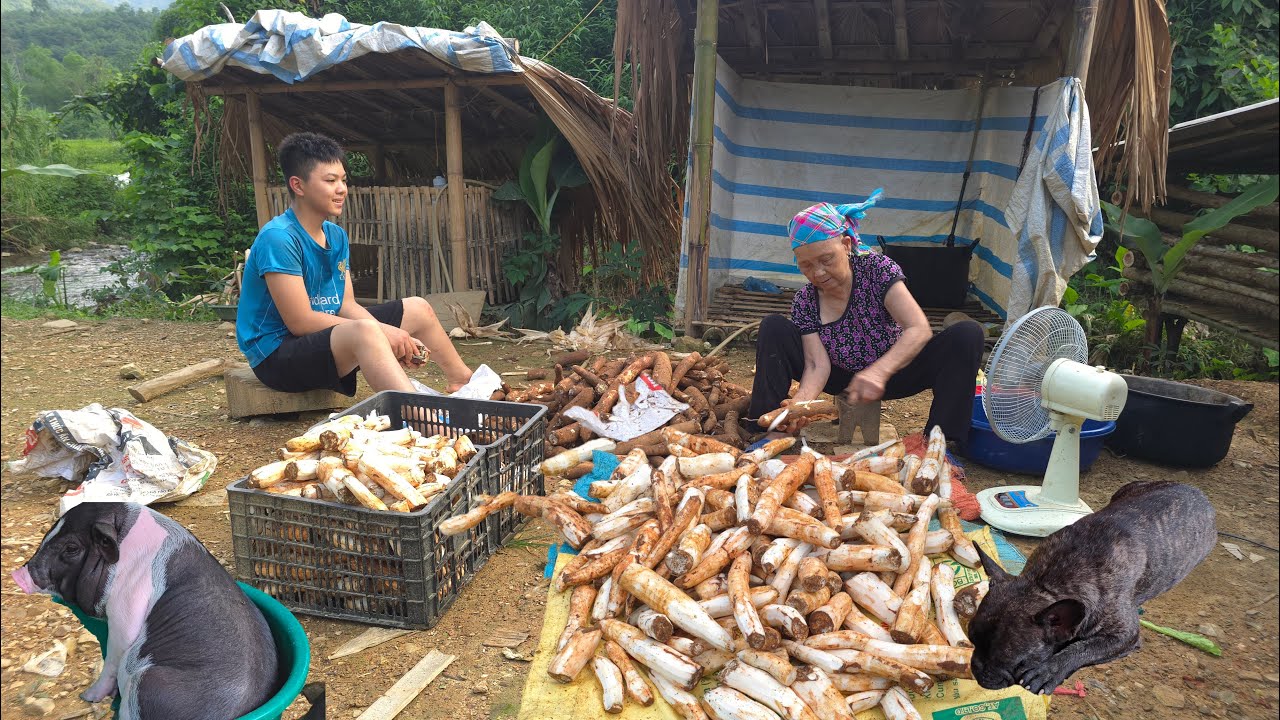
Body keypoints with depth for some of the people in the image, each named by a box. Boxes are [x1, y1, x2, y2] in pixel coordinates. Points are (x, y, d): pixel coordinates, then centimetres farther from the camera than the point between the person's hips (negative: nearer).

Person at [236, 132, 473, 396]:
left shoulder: (336, 236, 6)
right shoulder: (278, 237, -20)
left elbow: (347, 306, 2)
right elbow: (300, 322, -24)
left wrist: (396, 338, -15)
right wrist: (382, 332, -24)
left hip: (327, 334, 9)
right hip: (277, 353, -9)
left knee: (418, 308, 9)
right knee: (365, 330, -37)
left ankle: (465, 384, 23)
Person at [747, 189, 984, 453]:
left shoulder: (877, 269, -19)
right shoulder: (805, 301, -12)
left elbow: (920, 330, -30)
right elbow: (817, 364, -21)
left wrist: (879, 371, -48)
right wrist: (801, 400, -45)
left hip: (890, 374, -1)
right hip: (841, 379, 2)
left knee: (968, 334, -26)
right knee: (774, 328, -16)